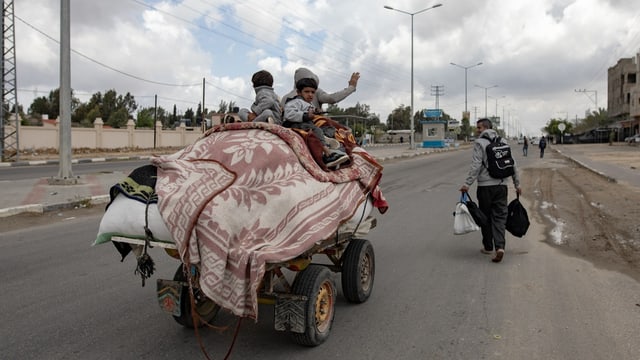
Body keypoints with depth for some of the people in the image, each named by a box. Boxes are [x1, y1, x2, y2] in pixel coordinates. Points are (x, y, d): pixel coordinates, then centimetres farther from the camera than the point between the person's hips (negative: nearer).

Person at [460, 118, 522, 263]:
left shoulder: (479, 143, -6)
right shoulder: (502, 142, 11)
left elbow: (476, 166, -16)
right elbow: (513, 165, 12)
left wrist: (467, 184, -17)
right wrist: (517, 184, 18)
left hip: (485, 186, -4)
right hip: (501, 186, 4)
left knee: (486, 217, 9)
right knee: (499, 217, 4)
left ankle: (488, 247, 19)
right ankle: (500, 246, -11)